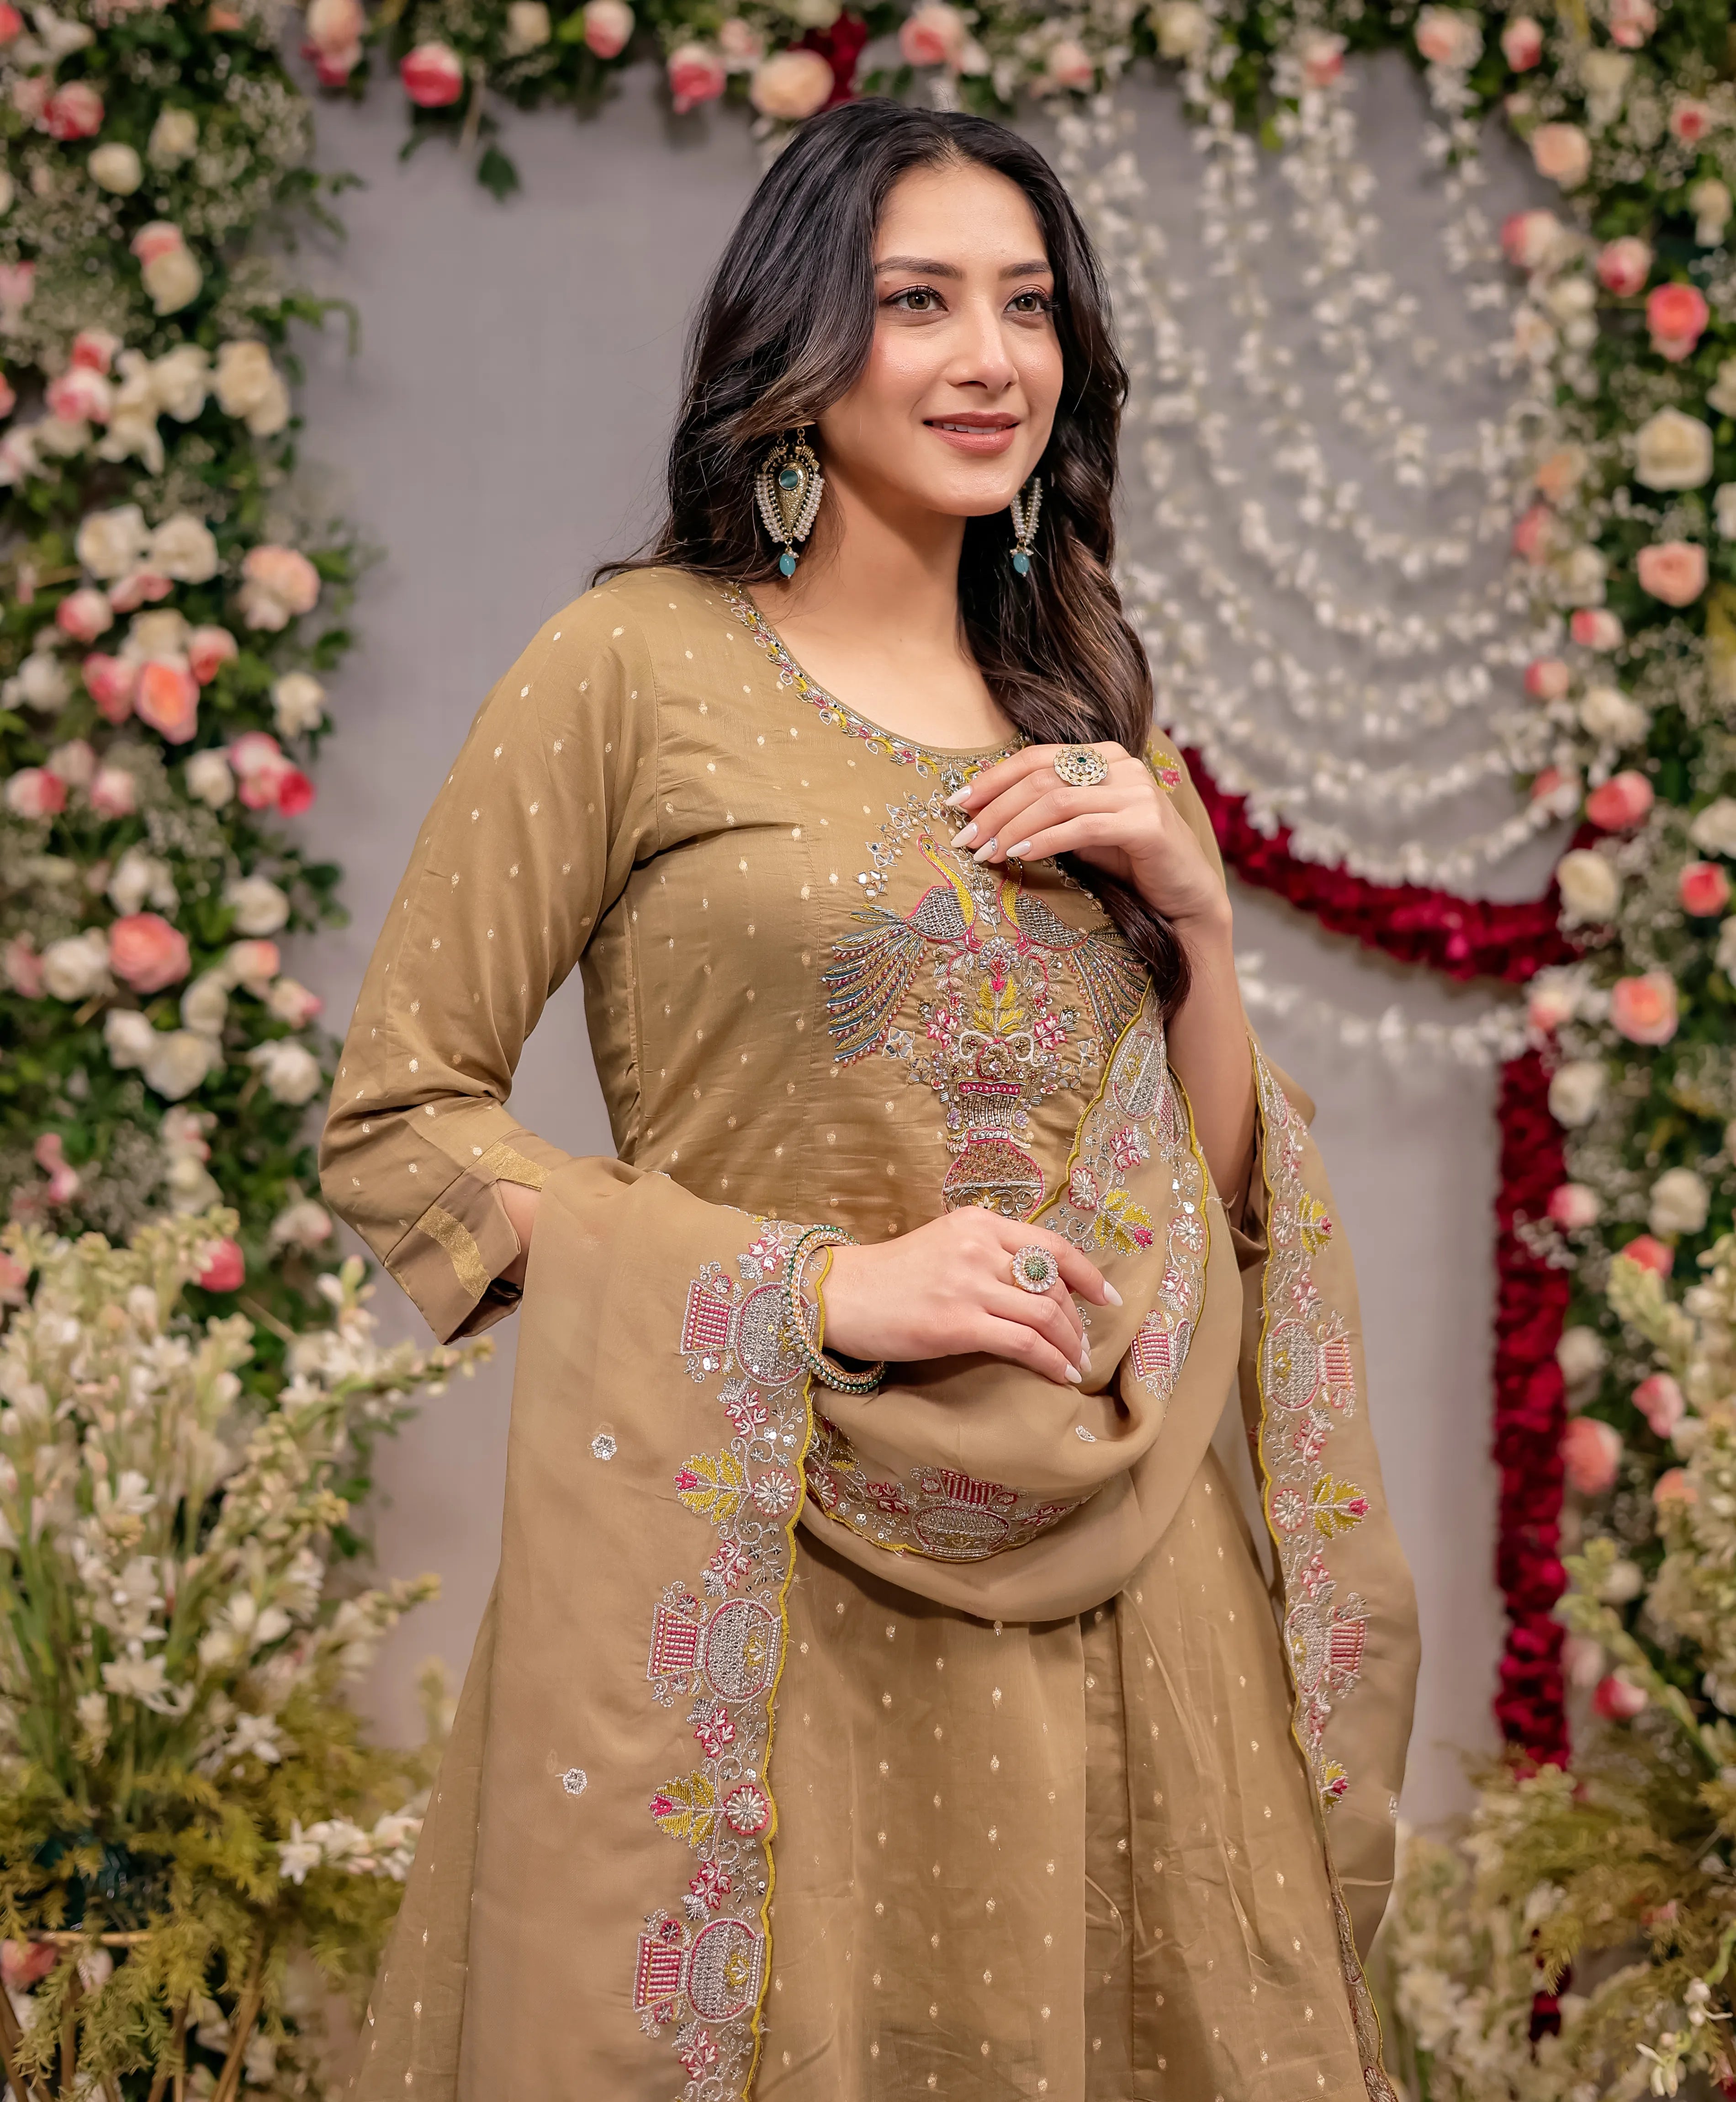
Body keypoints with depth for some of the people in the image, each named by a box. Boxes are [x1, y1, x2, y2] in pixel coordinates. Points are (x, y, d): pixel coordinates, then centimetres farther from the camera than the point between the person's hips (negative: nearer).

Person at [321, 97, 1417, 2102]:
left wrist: (1192, 905, -3)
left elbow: (1211, 1178, 16)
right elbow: (395, 1124, -6)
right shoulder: (639, 662, -4)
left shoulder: (1084, 708, 12)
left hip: (1109, 1578, 5)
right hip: (766, 1575, -5)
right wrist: (822, 1286, -15)